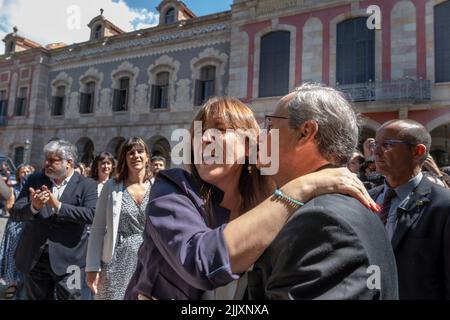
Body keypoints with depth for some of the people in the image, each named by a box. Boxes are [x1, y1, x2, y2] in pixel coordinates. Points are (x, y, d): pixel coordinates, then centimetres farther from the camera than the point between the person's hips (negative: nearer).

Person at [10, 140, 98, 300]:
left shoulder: (86, 185, -6)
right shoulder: (34, 180, 5)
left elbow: (92, 215, -19)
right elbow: (15, 213, -1)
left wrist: (58, 206, -25)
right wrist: (33, 207, -23)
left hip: (68, 260, -3)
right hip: (34, 258, 4)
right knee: (36, 297, 18)